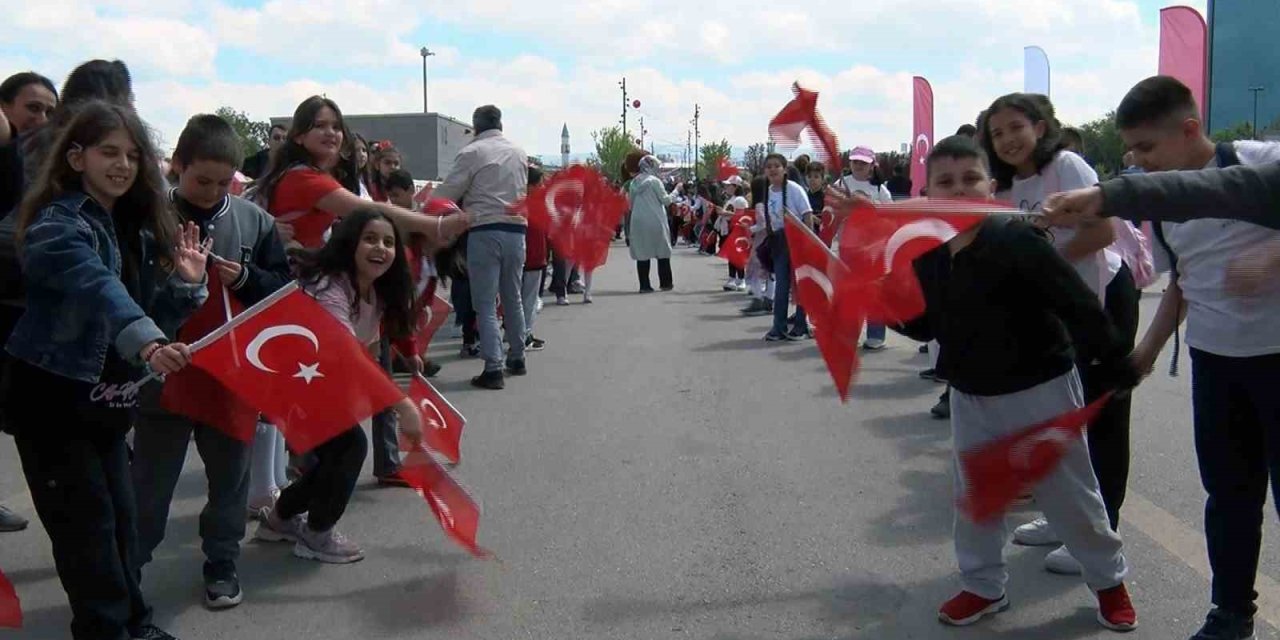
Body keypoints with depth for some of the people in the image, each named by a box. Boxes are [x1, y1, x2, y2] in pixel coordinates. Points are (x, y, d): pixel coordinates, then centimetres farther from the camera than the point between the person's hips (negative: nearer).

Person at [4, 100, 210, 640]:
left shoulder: (139, 227, 6)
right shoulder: (57, 226, -18)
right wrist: (146, 343, -53)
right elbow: (98, 288, -38)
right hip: (52, 395, -7)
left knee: (119, 514, 15)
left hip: (106, 395, 7)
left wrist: (186, 282, -12)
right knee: (86, 519, -2)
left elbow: (151, 312, 7)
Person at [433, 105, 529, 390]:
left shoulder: (471, 152, -6)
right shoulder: (519, 153, 10)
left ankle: (493, 369, -7)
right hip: (516, 229, 5)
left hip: (485, 231, -5)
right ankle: (516, 358, 29)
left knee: (486, 304, -2)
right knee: (512, 298, 18)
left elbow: (447, 193, -7)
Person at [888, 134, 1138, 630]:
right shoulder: (927, 257, -2)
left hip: (1039, 388, -5)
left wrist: (1116, 363, -16)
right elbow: (926, 326, 8)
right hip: (970, 395, 6)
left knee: (1070, 494, 9)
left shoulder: (1016, 240, -22)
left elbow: (1078, 304, -20)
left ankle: (1109, 580, 33)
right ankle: (983, 586, 32)